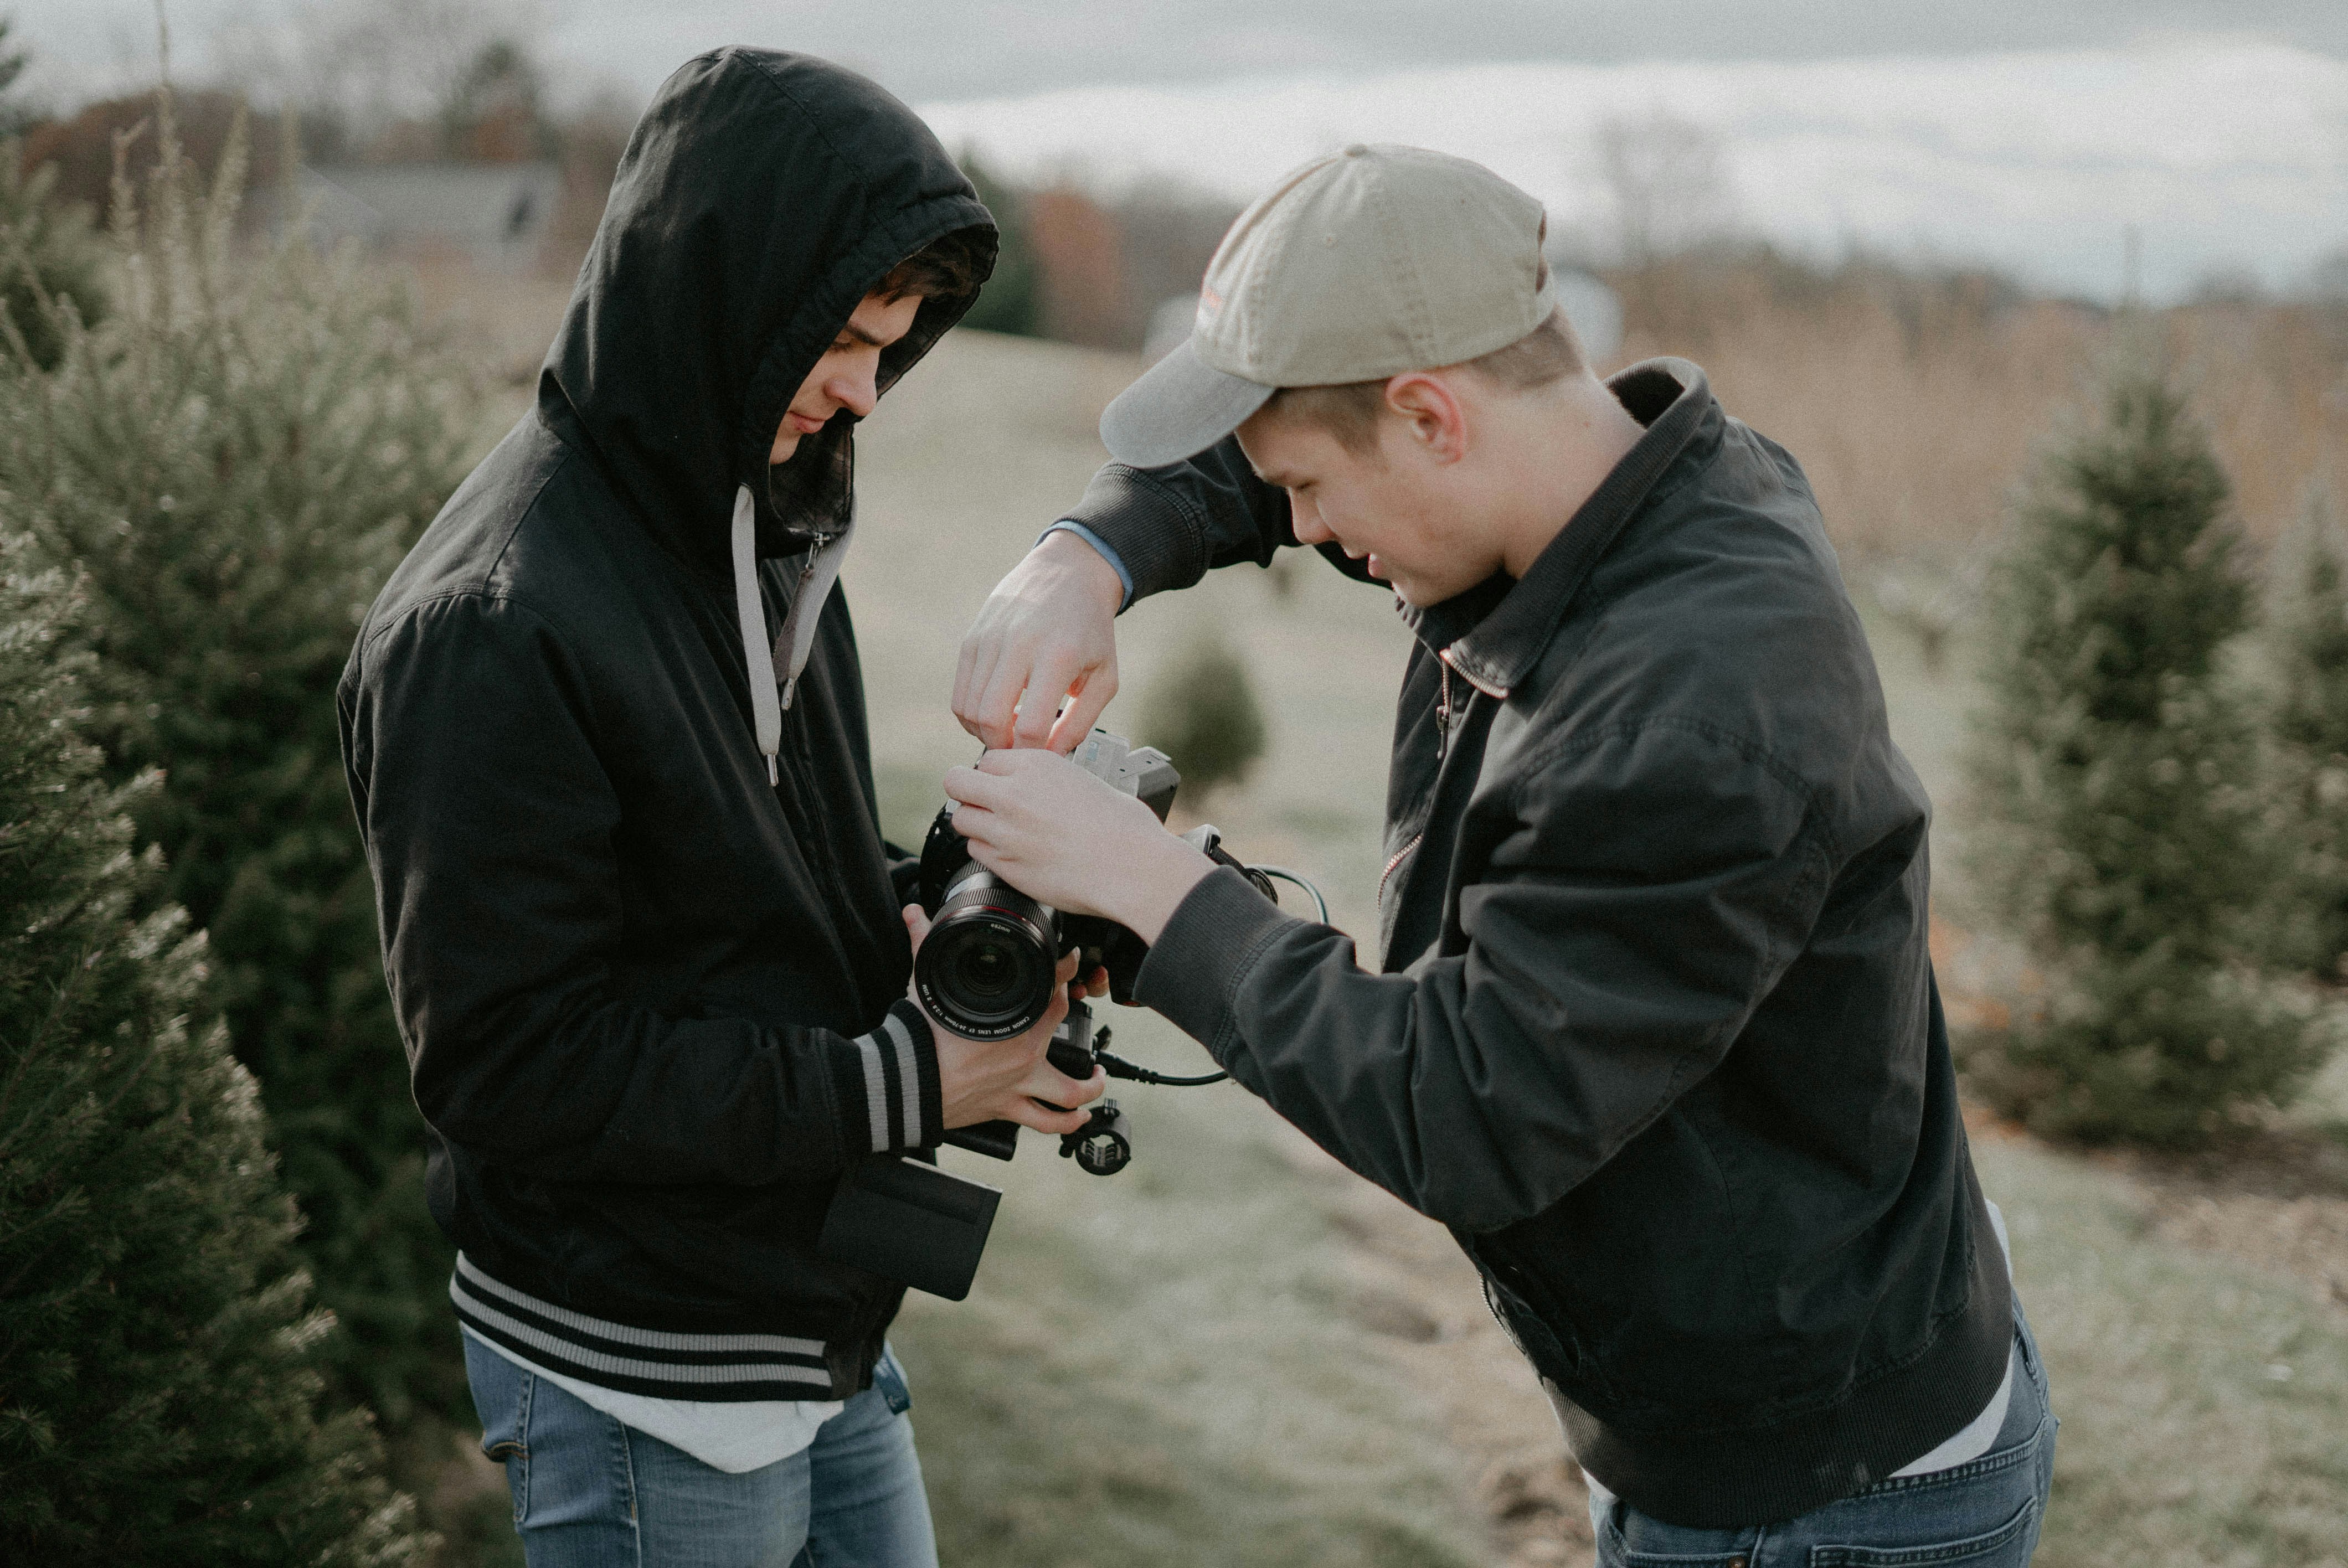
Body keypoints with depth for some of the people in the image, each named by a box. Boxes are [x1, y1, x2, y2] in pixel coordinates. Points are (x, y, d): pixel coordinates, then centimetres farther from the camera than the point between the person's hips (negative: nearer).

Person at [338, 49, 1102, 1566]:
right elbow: (508, 1065, -23)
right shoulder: (491, 627, -23)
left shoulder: (764, 517, 5)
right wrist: (899, 1085, -22)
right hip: (644, 1393, -8)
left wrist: (925, 920, -6)